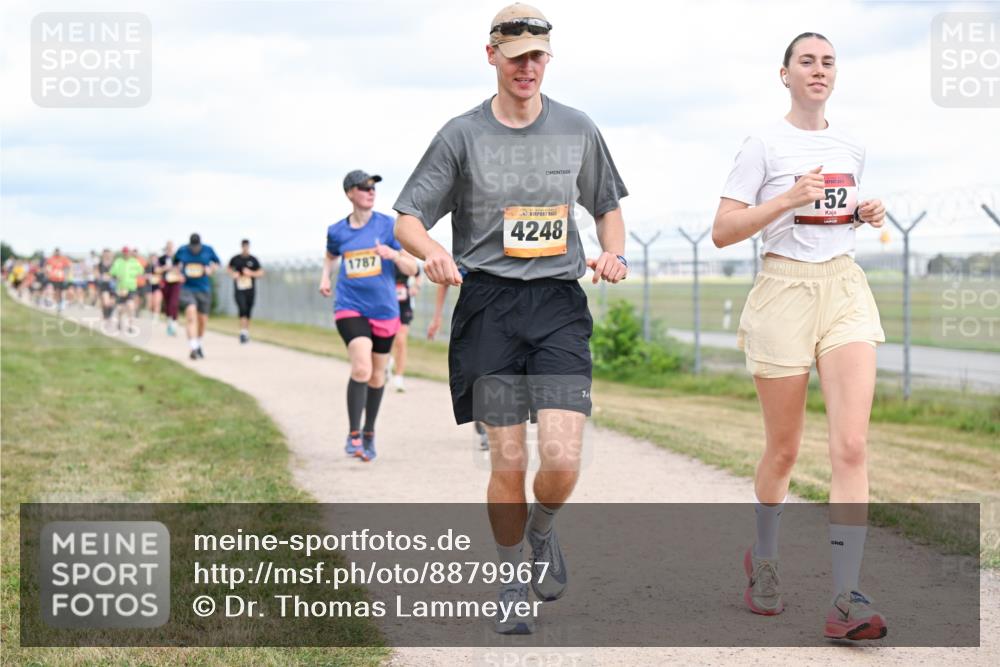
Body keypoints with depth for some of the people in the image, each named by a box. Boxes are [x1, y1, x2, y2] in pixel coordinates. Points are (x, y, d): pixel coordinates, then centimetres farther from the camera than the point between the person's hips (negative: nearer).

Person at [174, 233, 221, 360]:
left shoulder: (208, 250, -1)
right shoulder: (182, 250, -1)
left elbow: (217, 262, 15)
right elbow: (176, 263, 18)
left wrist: (211, 269, -6)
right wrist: (179, 274, 0)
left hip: (204, 289, 2)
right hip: (187, 288, -2)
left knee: (202, 320, 9)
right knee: (191, 314, -23)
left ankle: (198, 345, 35)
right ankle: (194, 348, -28)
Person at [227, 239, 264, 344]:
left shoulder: (253, 260, 3)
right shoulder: (235, 259, 4)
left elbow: (261, 272, 6)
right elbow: (230, 268, 21)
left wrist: (251, 273, -12)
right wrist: (233, 274, 0)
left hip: (250, 289, 1)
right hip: (239, 289, -1)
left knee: (248, 312, 8)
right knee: (242, 309, -18)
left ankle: (246, 332, 22)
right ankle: (243, 332, -24)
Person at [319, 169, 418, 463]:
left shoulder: (389, 226, -3)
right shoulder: (337, 231, 3)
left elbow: (412, 268, -2)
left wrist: (394, 255, -21)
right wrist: (325, 276, 8)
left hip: (384, 310, 1)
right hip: (350, 307, -1)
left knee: (377, 375, 12)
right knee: (361, 368, -21)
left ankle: (369, 433, 32)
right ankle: (353, 434, -9)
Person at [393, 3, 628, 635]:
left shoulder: (578, 130, 8)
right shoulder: (462, 134, 2)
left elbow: (608, 205, 22)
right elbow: (406, 219, 2)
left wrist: (613, 254, 2)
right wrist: (433, 251, -20)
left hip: (559, 304, 1)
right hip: (488, 304, -1)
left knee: (562, 460, -12)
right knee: (508, 463, -2)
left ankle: (542, 530, 23)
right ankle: (512, 584, 21)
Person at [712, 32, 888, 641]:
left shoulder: (851, 147, 13)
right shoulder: (766, 145, -2)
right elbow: (723, 232, -7)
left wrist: (867, 214, 6)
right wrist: (789, 198, -18)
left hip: (846, 288, 3)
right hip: (785, 289, -3)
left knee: (852, 444, -12)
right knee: (785, 449, 6)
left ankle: (847, 600, -14)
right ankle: (763, 559, 33)